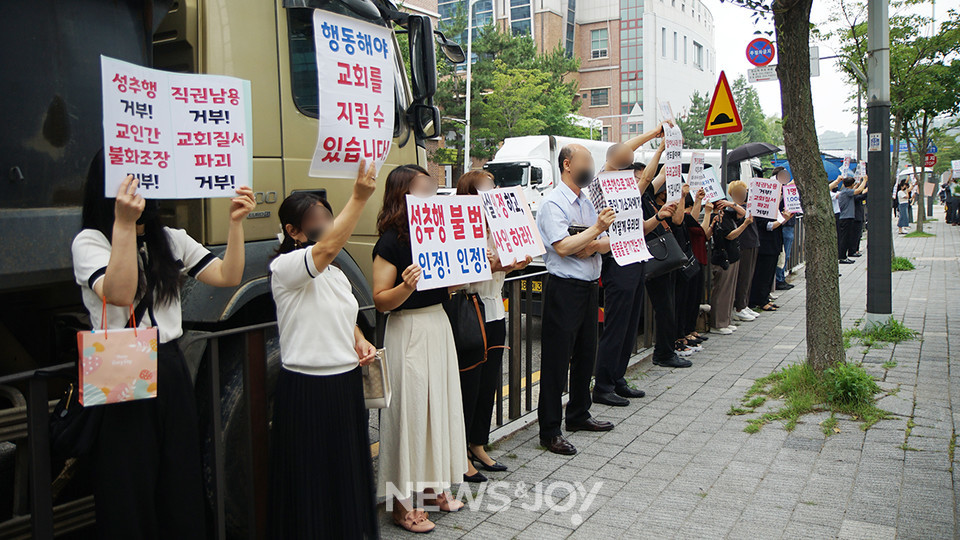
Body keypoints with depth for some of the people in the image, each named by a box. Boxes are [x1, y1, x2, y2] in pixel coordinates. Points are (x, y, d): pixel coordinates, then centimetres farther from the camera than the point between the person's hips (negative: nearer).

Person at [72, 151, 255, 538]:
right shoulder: (89, 241, -5)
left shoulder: (172, 240, 12)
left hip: (171, 372, 5)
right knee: (130, 497, 5)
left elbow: (228, 277, 2)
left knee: (182, 487, 11)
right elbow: (119, 293, -24)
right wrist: (124, 224, -31)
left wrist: (235, 223, -9)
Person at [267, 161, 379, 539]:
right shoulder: (285, 267, -14)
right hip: (307, 389, -8)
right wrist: (359, 197, -36)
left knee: (349, 470, 17)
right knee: (313, 478, 4)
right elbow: (329, 246, -33)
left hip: (346, 381, 8)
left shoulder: (334, 272, 12)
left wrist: (360, 341, 5)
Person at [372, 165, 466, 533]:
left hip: (439, 324, 8)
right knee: (410, 408, -1)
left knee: (440, 403, 14)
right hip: (408, 332, -8)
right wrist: (406, 286, -32)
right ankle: (401, 502, 13)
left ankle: (434, 485, 31)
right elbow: (380, 301, -14)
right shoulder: (391, 242, -13)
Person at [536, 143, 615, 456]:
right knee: (556, 360, -2)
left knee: (585, 354, 18)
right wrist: (597, 229, -17)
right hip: (565, 288, -9)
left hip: (590, 287, 9)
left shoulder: (589, 202, 15)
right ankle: (549, 431, 7)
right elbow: (563, 247, -22)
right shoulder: (553, 203, -11)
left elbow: (607, 243, 11)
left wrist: (593, 245, -10)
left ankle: (579, 415, 35)